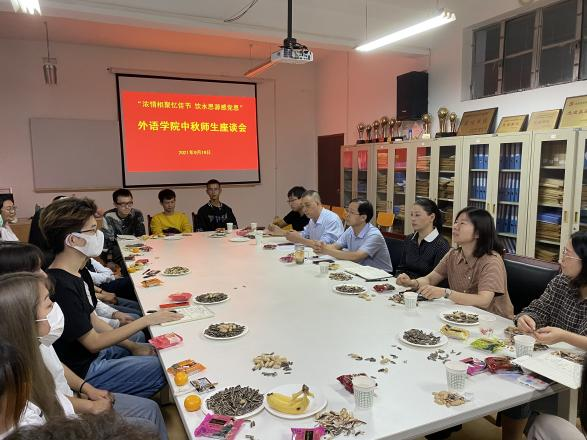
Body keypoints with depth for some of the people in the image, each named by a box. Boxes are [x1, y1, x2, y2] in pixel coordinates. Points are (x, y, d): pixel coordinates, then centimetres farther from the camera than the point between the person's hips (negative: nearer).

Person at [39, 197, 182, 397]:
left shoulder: (80, 274, 2)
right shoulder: (61, 286, -28)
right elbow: (93, 342, -23)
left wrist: (133, 347, 2)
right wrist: (147, 320, -20)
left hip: (94, 355, 9)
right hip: (82, 372, -9)